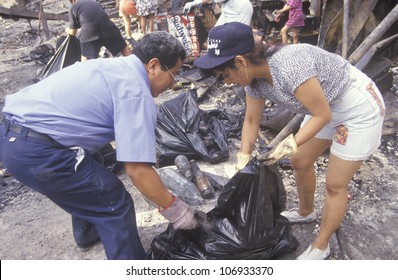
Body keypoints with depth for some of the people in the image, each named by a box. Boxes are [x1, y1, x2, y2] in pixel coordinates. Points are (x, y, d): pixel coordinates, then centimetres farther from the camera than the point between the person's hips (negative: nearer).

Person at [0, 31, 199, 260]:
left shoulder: (115, 66, 16)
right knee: (116, 205, -1)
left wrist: (148, 148, 41)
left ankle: (88, 232, 51)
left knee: (89, 181, 30)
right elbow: (138, 170, -17)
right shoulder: (136, 92, -13)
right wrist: (173, 209, -3)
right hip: (37, 151, -10)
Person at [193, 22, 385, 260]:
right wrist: (244, 160, -4)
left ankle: (320, 247, 22)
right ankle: (306, 212, 44)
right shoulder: (254, 76, -10)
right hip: (328, 106, 8)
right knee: (301, 163, 17)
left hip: (360, 109, -8)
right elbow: (251, 121, 1)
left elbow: (323, 115, -25)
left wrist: (289, 146, -30)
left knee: (335, 184, 1)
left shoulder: (288, 67, -36)